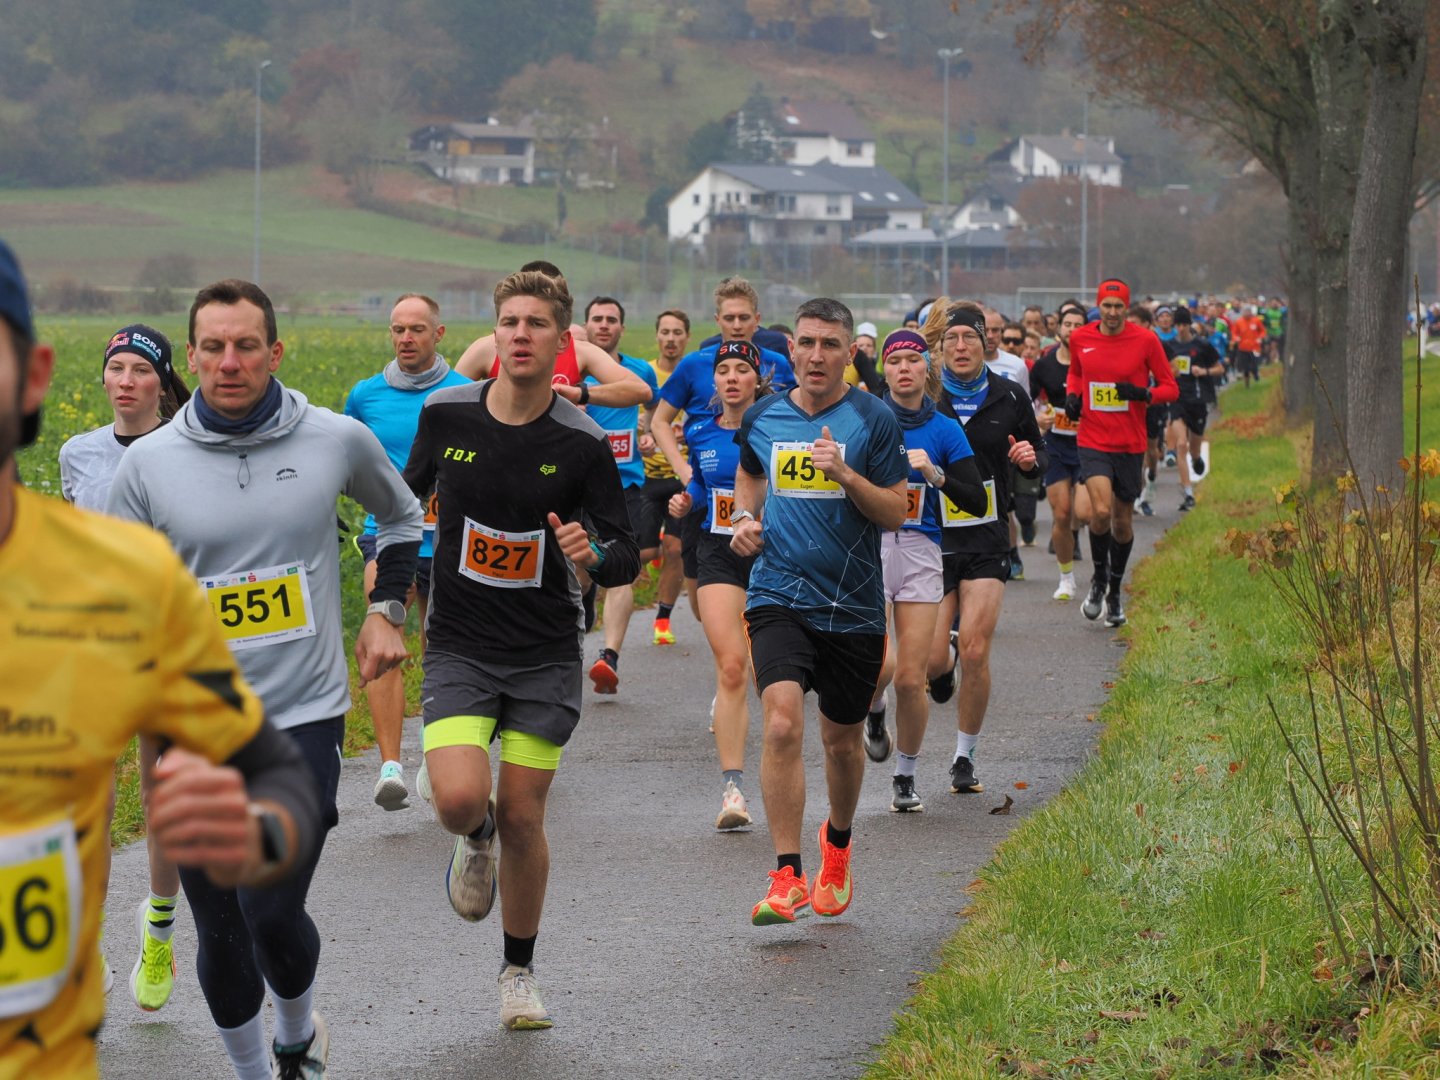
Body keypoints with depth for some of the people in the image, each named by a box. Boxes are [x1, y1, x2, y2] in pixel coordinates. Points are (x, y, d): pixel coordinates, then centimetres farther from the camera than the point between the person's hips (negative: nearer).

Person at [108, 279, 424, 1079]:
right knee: (221, 936, 4)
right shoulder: (149, 464, -2)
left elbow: (403, 515, 21)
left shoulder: (337, 441, -1)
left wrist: (388, 610, 13)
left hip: (305, 716, -1)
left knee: (273, 916, -12)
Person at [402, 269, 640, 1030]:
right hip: (458, 646, 1)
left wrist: (593, 556, -27)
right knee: (459, 799, -19)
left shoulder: (582, 443, -9)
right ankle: (475, 844, 20)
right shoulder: (446, 415, -4)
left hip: (546, 654, -1)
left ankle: (520, 971, 22)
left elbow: (627, 557, -5)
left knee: (521, 815, 1)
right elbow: (408, 497, 16)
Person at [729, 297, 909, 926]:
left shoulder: (873, 420, -4)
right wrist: (744, 518, 7)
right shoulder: (762, 417, 4)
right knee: (782, 724, -20)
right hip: (779, 597, 0)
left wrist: (847, 475, -20)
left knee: (841, 739, 13)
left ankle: (838, 842, 43)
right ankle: (787, 877, -16)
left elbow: (896, 514, -4)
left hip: (853, 607, 0)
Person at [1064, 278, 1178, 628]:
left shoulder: (1145, 340, -5)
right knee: (1101, 511, -19)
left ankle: (1115, 590, 31)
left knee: (1122, 520, 10)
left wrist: (1143, 394, -19)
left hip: (1131, 444, 0)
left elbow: (1170, 388, 0)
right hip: (1092, 440, 0)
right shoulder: (1080, 339, 1)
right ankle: (1098, 578, 6)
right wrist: (1072, 395, 1)